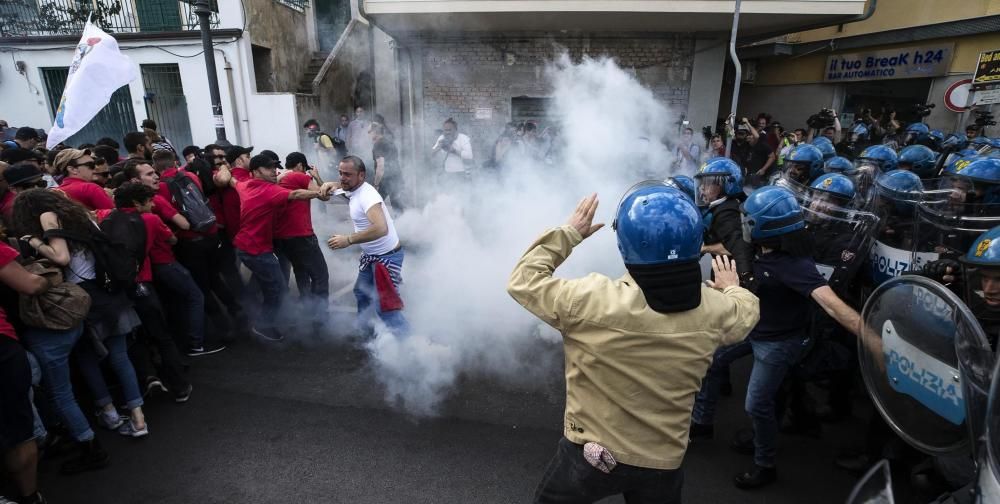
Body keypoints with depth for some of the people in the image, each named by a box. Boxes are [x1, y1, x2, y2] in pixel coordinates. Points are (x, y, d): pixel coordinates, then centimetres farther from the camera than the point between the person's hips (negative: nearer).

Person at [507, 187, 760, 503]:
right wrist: (733, 289, 31)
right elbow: (745, 313, 10)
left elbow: (523, 281, -15)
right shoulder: (714, 310, -16)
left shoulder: (594, 301, -30)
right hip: (663, 461, 3)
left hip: (591, 454, -3)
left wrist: (569, 234, -7)